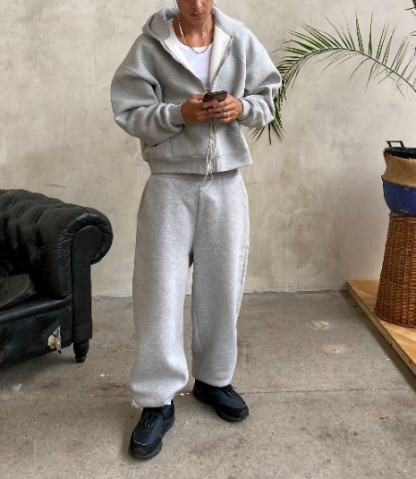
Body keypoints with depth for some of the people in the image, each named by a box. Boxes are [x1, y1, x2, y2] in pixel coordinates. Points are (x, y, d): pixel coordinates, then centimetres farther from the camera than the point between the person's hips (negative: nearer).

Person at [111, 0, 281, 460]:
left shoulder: (241, 40, 3)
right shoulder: (150, 46, -4)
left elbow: (267, 99, 9)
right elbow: (129, 112, -5)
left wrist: (243, 107, -12)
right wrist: (178, 114, -20)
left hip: (226, 184, 3)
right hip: (170, 184, -2)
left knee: (223, 287, 10)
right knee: (160, 291, -1)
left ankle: (213, 379, 32)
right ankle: (157, 401, 14)